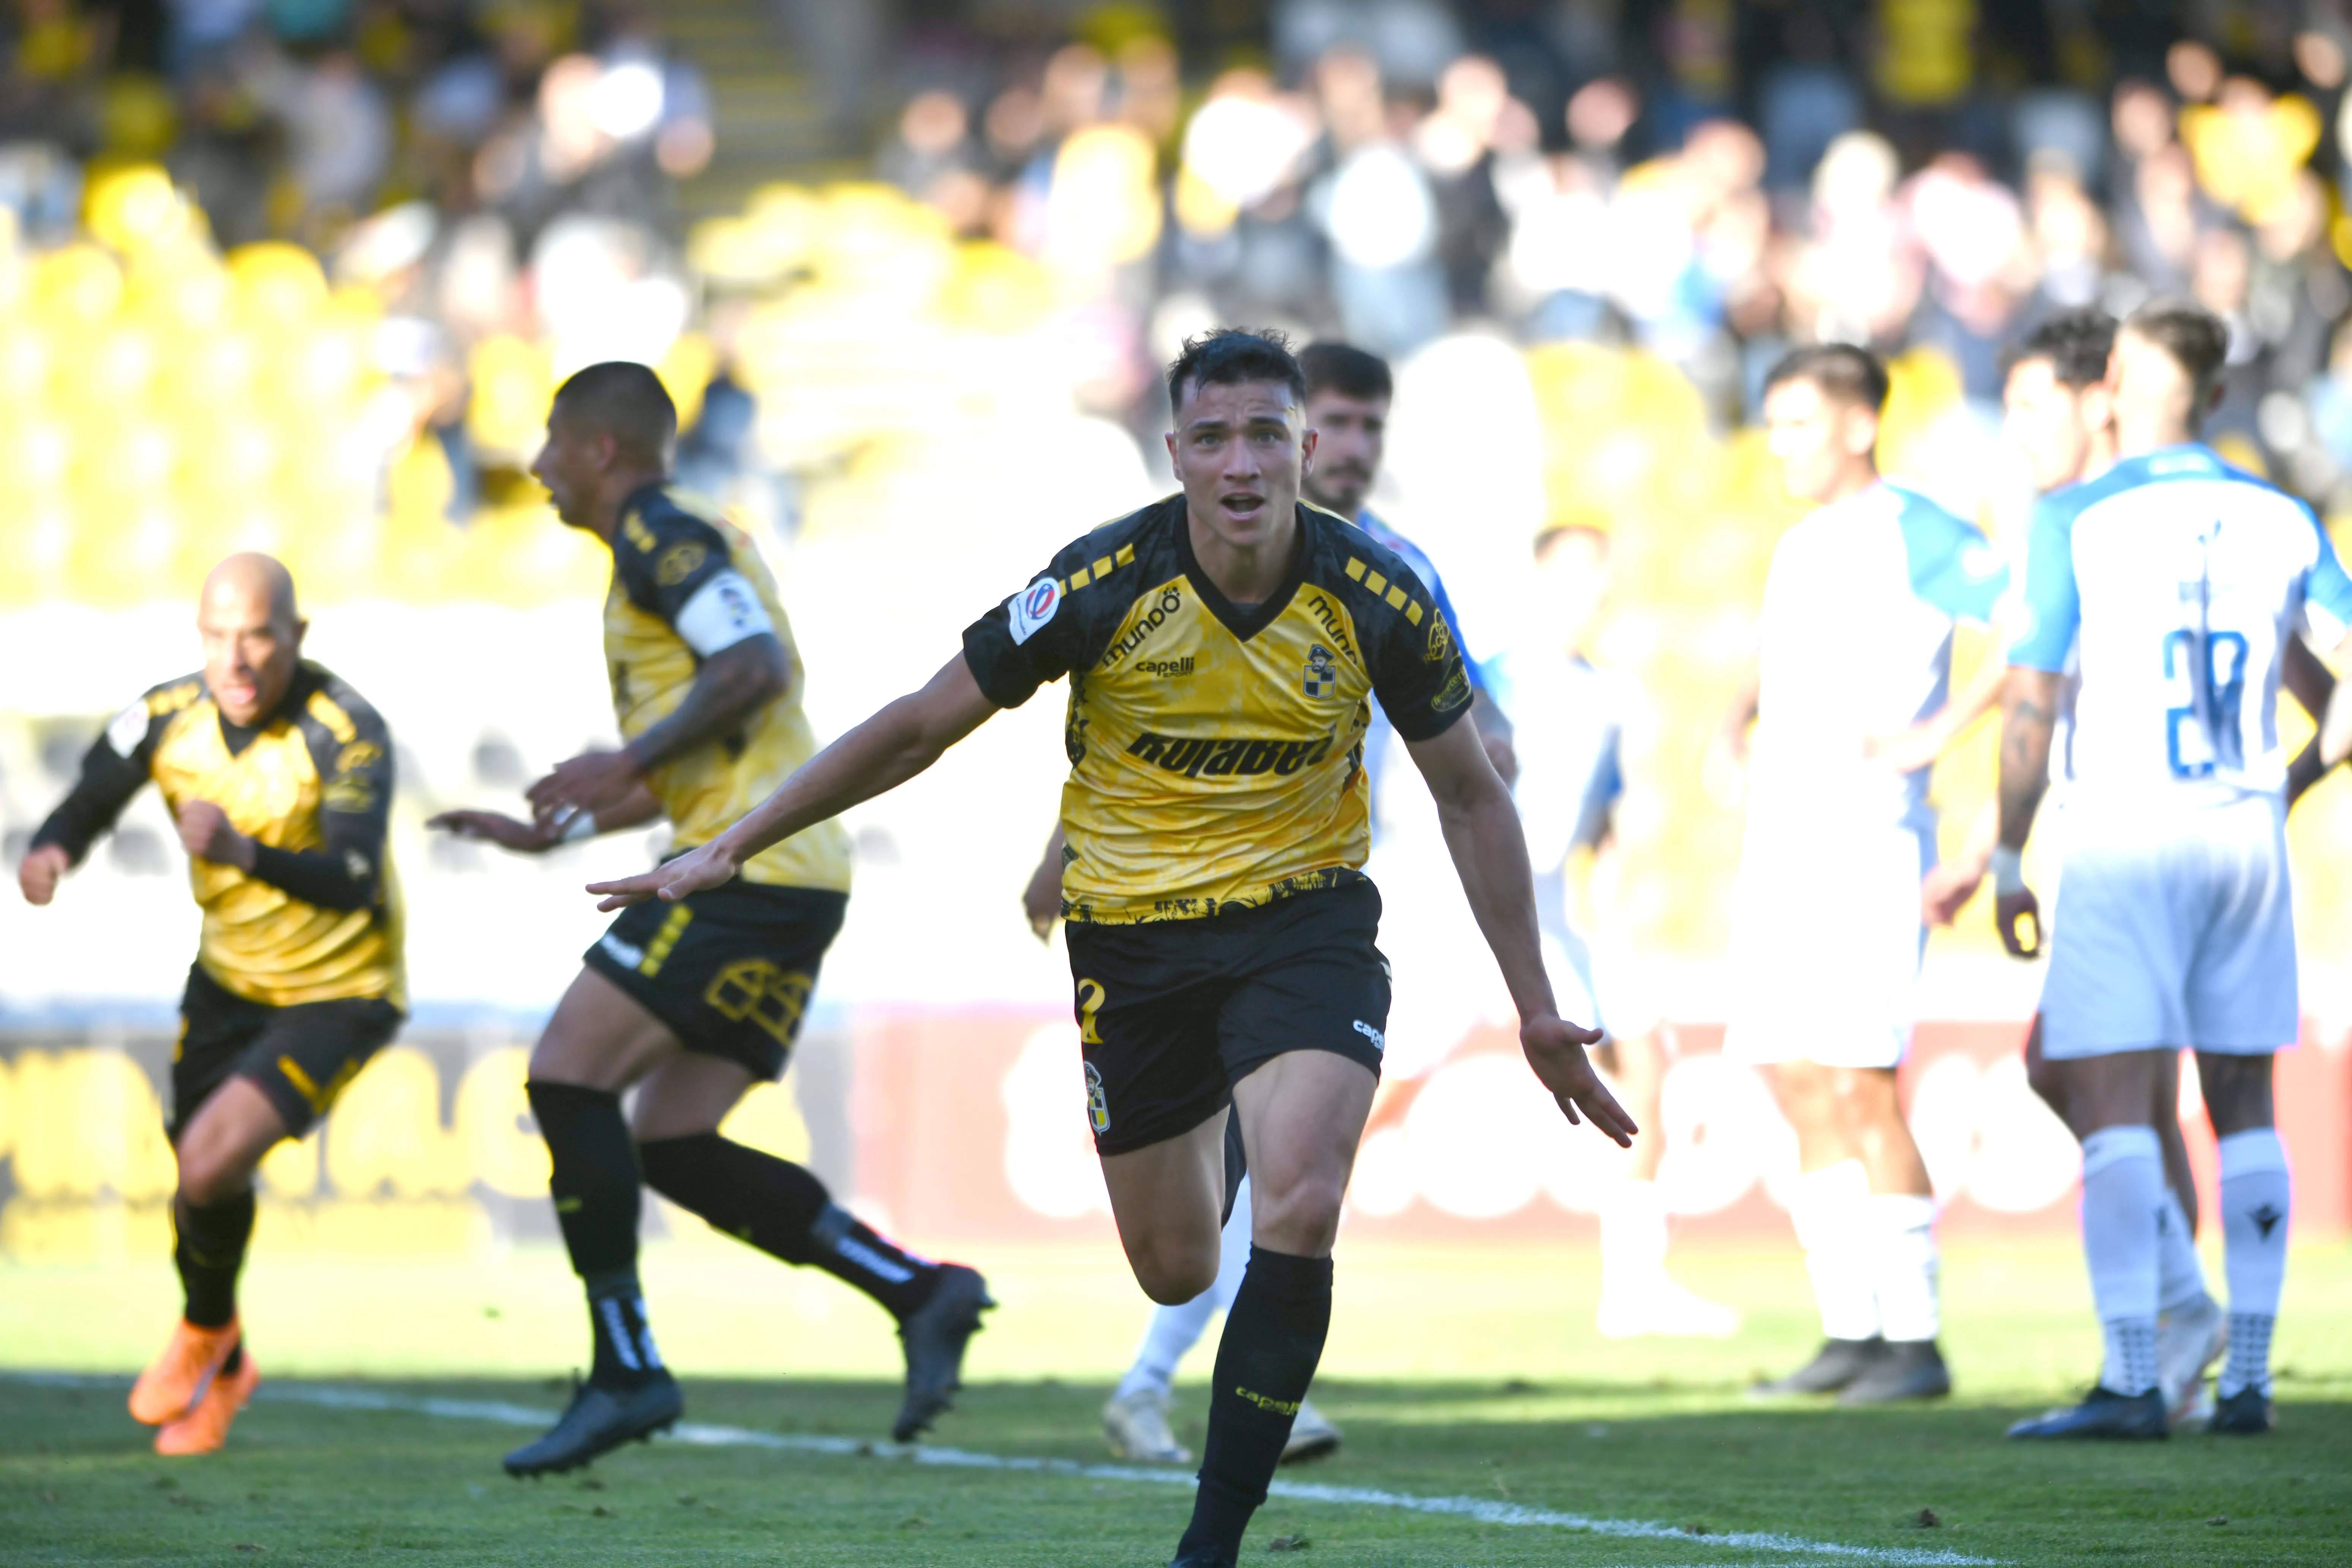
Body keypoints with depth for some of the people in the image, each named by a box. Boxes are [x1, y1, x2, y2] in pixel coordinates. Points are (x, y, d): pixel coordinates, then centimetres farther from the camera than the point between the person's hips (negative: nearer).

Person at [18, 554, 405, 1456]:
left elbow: (351, 884, -39)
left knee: (213, 1160, -21)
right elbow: (83, 811, -7)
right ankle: (224, 1372, 40)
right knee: (200, 1177, 11)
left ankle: (206, 1328, 11)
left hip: (341, 995, -5)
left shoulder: (348, 733, -28)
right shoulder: (167, 718, -13)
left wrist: (240, 850, -57)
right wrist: (48, 855, -32)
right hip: (231, 977, 5)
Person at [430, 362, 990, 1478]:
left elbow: (754, 668, -21)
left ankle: (625, 1372, -11)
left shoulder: (665, 534, -5)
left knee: (569, 1078, -10)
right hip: (792, 880, 10)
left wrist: (625, 764, -19)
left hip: (749, 871, -10)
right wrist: (549, 833, 29)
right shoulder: (667, 547, 26)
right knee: (672, 1147, 8)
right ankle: (921, 1293, 3)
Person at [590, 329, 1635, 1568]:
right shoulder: (1103, 584, -17)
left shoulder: (1376, 600, -13)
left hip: (1304, 919, -1)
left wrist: (1534, 1009, 6)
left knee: (1297, 1210, -25)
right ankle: (1214, 1133, 49)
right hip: (1130, 940, 1)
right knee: (1174, 1274, 9)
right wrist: (726, 850, -6)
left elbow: (1469, 795, 3)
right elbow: (915, 731, -7)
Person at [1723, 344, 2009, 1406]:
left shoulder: (1912, 536, -8)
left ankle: (1915, 1339, -8)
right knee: (1802, 1093, 7)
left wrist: (1939, 731, -18)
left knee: (1857, 1089, -12)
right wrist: (1745, 707, 15)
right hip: (1778, 844, 9)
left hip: (1867, 849, -9)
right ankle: (1850, 1330, 13)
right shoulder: (1799, 549, 18)